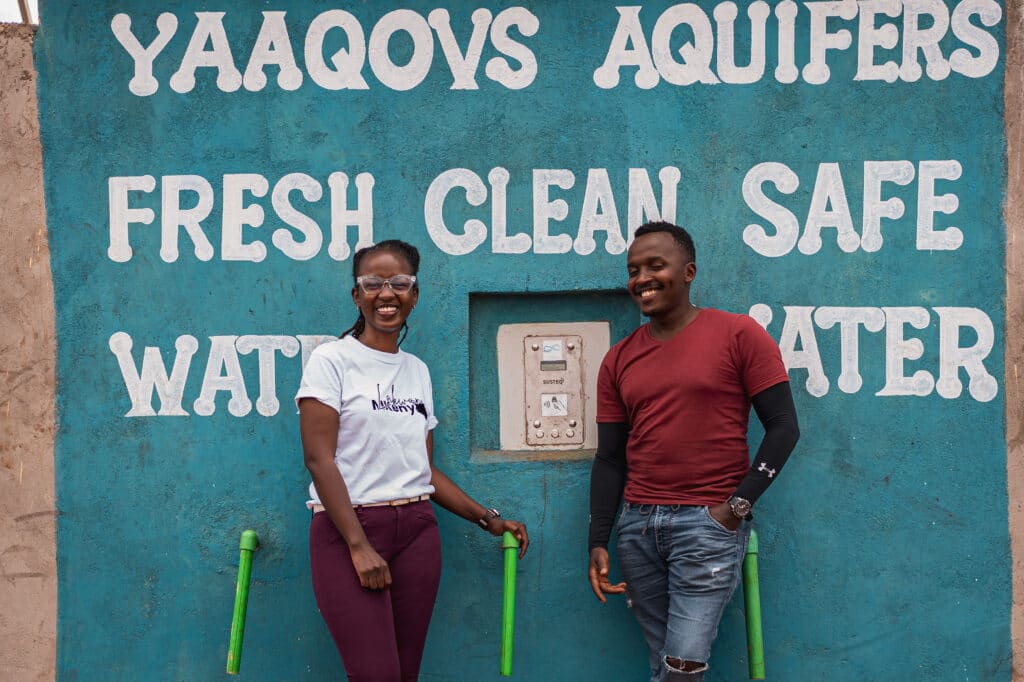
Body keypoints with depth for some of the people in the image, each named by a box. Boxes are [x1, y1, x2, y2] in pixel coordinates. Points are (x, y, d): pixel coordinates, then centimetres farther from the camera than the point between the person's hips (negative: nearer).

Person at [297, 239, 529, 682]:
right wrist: (359, 545, -17)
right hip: (347, 528, -5)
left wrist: (487, 519, 9)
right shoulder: (332, 359, -3)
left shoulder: (417, 370, 13)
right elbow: (319, 458, -11)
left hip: (416, 530, 5)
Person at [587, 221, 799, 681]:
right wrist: (598, 542, 3)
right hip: (638, 524, 5)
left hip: (709, 523, -4)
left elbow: (783, 427, -4)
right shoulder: (619, 359, 10)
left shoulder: (738, 335, -3)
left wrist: (739, 505, -11)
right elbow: (610, 458, 11)